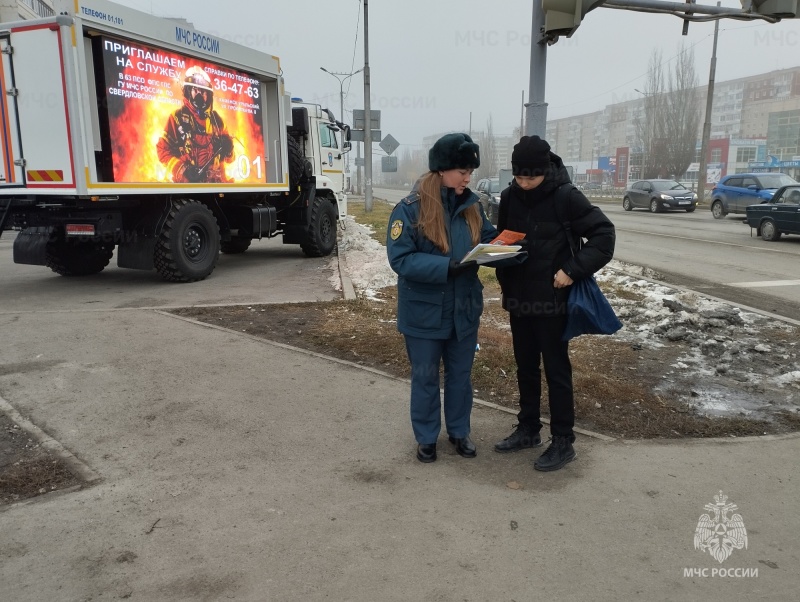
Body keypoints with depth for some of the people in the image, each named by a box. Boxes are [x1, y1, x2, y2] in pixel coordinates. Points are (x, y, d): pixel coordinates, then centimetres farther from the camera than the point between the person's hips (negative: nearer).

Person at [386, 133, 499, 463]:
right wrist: (448, 266, -30)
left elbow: (487, 238, 9)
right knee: (425, 377, 12)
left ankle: (459, 431, 38)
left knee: (460, 374, 18)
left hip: (464, 308, 4)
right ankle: (426, 438, 32)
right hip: (424, 311, -4)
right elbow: (401, 259, -21)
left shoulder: (471, 205, -1)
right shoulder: (410, 209, -16)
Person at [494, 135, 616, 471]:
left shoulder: (565, 196, -13)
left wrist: (574, 270, -20)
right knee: (525, 367, 15)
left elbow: (604, 234, -12)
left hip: (552, 300, -5)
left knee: (556, 370, 4)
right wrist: (503, 277, 1)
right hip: (518, 299, 5)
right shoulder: (509, 197, 2)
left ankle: (563, 441, 16)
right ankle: (528, 429, 31)